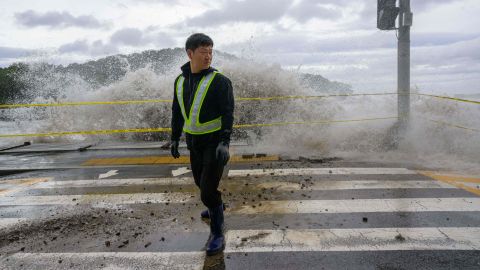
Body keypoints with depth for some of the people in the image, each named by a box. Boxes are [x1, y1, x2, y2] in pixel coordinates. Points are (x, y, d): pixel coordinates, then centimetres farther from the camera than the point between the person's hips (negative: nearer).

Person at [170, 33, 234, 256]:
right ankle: (216, 206, 52)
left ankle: (217, 234, 8)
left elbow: (228, 114, -18)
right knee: (201, 182, 23)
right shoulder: (180, 81, 4)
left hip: (215, 142, -6)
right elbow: (177, 112, 13)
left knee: (208, 190, -10)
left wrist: (224, 143, -28)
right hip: (194, 142, 6)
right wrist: (174, 139, 14)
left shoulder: (220, 81, -13)